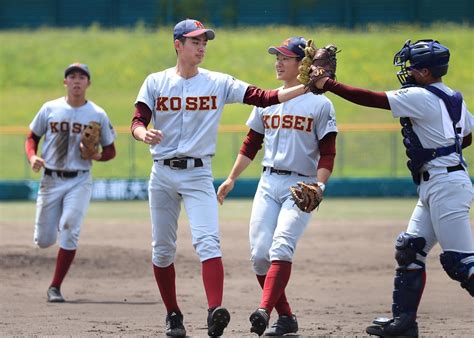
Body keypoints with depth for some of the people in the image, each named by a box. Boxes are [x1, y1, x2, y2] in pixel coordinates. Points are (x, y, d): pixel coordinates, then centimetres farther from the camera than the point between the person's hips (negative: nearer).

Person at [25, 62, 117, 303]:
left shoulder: (97, 115, 0)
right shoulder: (50, 109, 2)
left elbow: (111, 150, 8)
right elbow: (32, 138, 10)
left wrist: (98, 156, -15)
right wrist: (32, 157, -11)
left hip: (79, 181, -1)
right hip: (51, 180, 1)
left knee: (69, 232, -18)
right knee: (43, 241, 4)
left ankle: (55, 288, -8)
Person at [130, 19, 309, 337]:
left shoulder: (218, 83, 2)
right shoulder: (156, 82, 3)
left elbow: (264, 98, -5)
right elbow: (137, 122, -5)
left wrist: (306, 87, -17)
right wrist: (145, 134, -29)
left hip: (198, 174, -2)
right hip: (163, 173, 2)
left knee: (208, 242, -19)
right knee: (162, 249, 8)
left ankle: (215, 311, -33)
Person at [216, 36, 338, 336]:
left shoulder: (320, 104, -1)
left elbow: (327, 153, -3)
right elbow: (251, 144, 20)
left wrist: (319, 186, -17)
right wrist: (232, 179, 16)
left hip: (301, 185, -5)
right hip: (268, 183, 5)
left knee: (281, 248, -22)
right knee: (259, 253, -5)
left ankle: (264, 311, -33)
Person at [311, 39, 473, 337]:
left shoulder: (420, 97, -13)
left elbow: (370, 99, -13)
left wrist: (327, 85, -8)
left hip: (445, 186, -10)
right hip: (434, 188, 10)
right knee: (410, 250, 12)